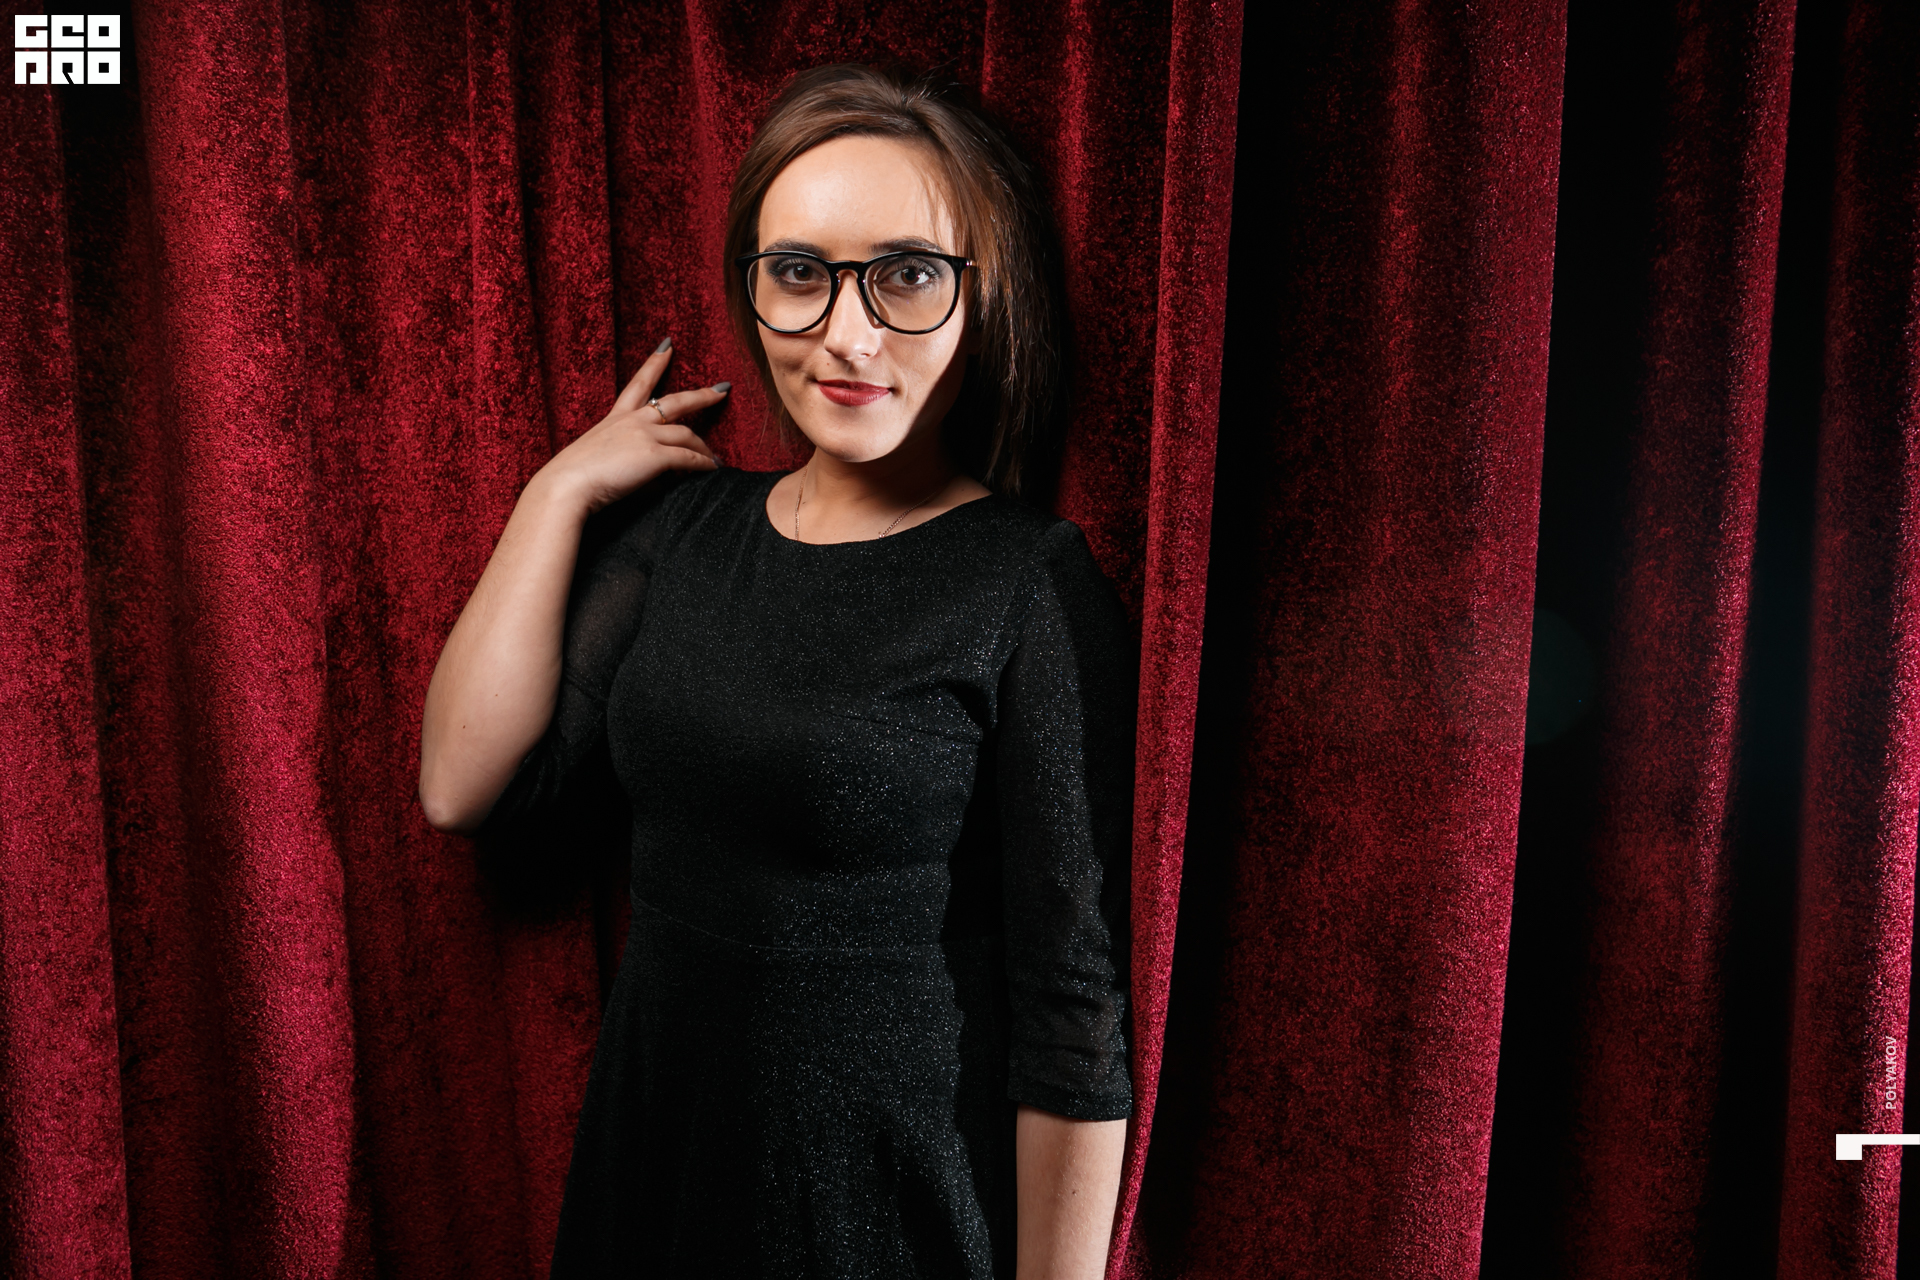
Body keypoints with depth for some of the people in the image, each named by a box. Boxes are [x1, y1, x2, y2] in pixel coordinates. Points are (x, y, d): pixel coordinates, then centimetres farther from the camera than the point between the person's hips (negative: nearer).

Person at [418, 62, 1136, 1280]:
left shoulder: (1034, 585, -18)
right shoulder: (682, 521, -1)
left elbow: (1075, 1015, -17)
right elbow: (465, 788, -5)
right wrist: (561, 490, -7)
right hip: (651, 1143, 5)